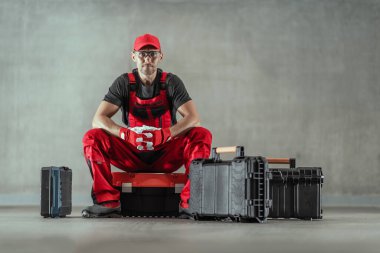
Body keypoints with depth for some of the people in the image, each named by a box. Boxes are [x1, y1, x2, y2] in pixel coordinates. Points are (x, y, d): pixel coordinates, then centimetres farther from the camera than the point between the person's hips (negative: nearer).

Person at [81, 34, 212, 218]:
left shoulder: (171, 82, -4)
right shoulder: (124, 83, -4)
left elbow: (193, 117, -16)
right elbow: (98, 119, -14)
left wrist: (166, 133, -35)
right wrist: (125, 133, -34)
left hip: (166, 156, 0)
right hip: (132, 156, 0)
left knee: (202, 135, -26)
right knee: (93, 137, -23)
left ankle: (190, 202, -29)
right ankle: (108, 202, -25)